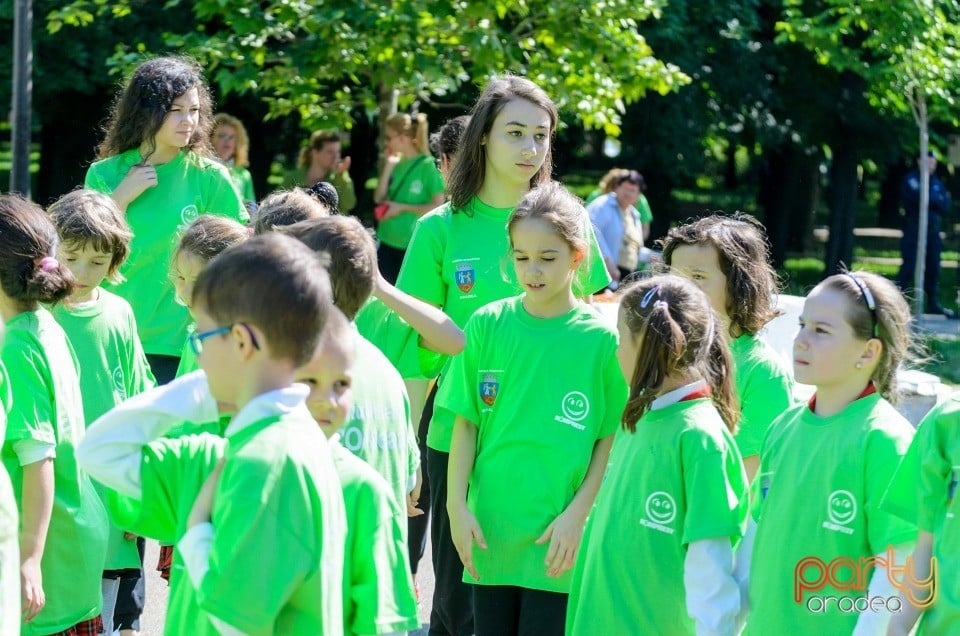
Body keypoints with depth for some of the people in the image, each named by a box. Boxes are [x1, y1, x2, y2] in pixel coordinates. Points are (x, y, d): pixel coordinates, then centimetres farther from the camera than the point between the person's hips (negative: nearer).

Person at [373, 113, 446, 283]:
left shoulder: (427, 165, -10)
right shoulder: (396, 162, 7)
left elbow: (438, 205, -13)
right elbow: (379, 198, 5)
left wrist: (402, 207, -13)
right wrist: (388, 166, -2)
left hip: (413, 245, -6)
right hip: (387, 242, 6)